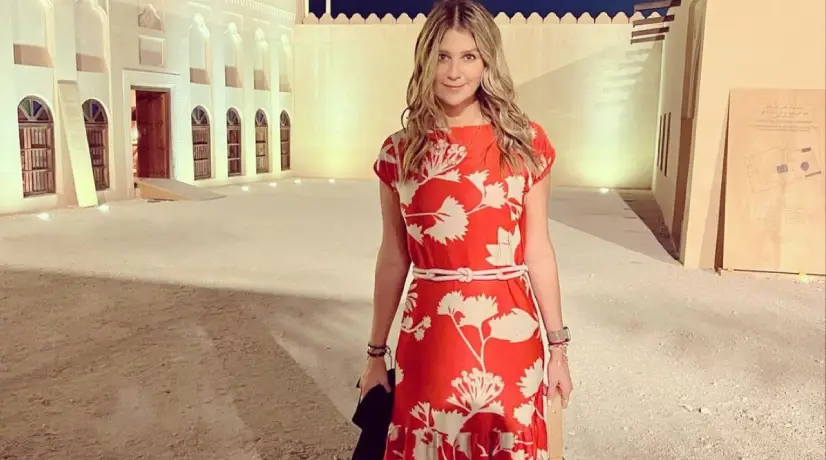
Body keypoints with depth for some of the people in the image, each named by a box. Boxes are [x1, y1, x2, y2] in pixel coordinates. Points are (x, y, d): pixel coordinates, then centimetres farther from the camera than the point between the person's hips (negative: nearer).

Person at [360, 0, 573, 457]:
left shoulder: (526, 143, -2)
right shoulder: (400, 151, 0)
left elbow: (538, 250, 2)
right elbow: (393, 259, 5)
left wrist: (557, 345, 4)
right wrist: (376, 353, 9)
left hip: (508, 336, 0)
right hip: (427, 338, 1)